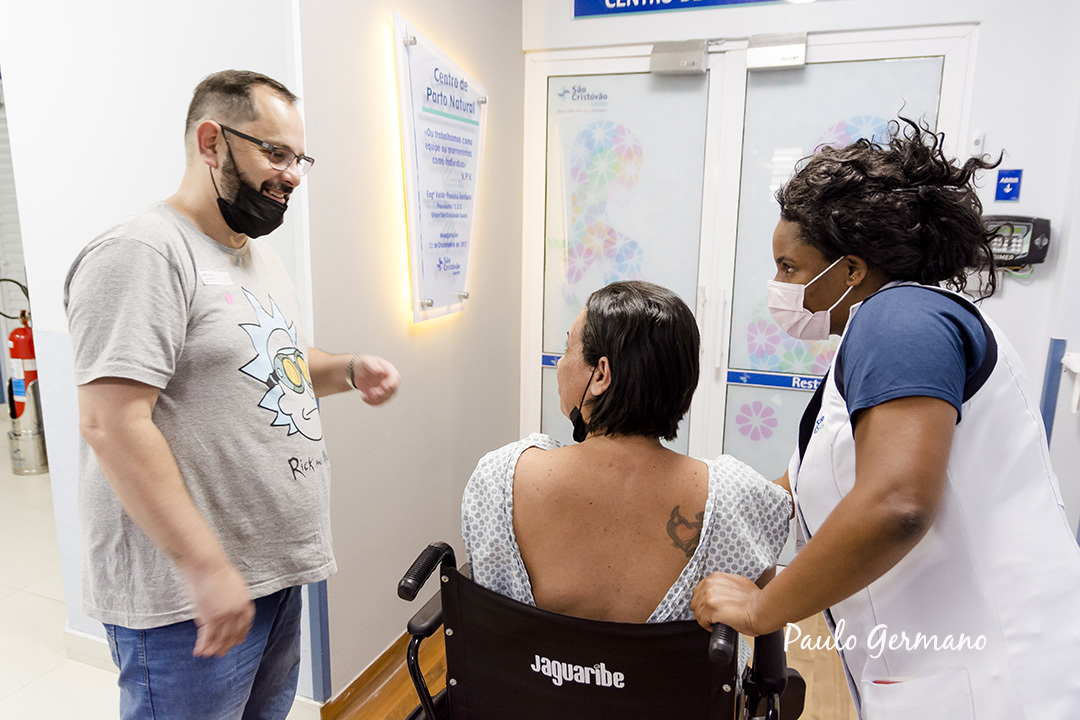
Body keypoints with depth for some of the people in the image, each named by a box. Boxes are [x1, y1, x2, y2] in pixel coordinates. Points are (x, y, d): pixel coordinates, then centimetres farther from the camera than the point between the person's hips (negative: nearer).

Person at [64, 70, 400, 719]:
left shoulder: (262, 257, 13)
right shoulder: (143, 253, -17)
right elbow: (112, 424, -24)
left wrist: (348, 371, 2)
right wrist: (206, 568, -24)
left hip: (276, 569, 9)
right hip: (185, 596, -9)